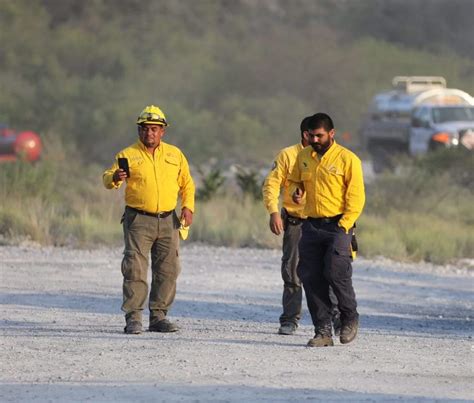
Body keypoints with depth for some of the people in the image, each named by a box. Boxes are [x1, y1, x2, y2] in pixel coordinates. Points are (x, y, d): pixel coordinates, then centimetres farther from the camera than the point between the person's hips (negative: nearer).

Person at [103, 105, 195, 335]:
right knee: (135, 269, -10)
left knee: (167, 270, 6)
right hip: (138, 220, -4)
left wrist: (188, 208, 3)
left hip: (167, 221, 4)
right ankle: (133, 318, -8)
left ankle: (159, 316, 15)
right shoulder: (128, 155, 0)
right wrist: (115, 178, -30)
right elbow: (107, 178, -7)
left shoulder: (175, 154, 11)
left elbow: (187, 184, 18)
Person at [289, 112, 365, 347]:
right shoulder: (303, 157, 11)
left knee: (336, 273, -16)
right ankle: (323, 332, 5)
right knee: (310, 278, -1)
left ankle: (350, 319, 8)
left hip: (338, 225, -5)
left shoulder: (347, 159, -5)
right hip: (311, 225, 5)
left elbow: (356, 197, -6)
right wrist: (296, 192, 5)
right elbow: (295, 181, 28)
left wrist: (344, 225, -14)